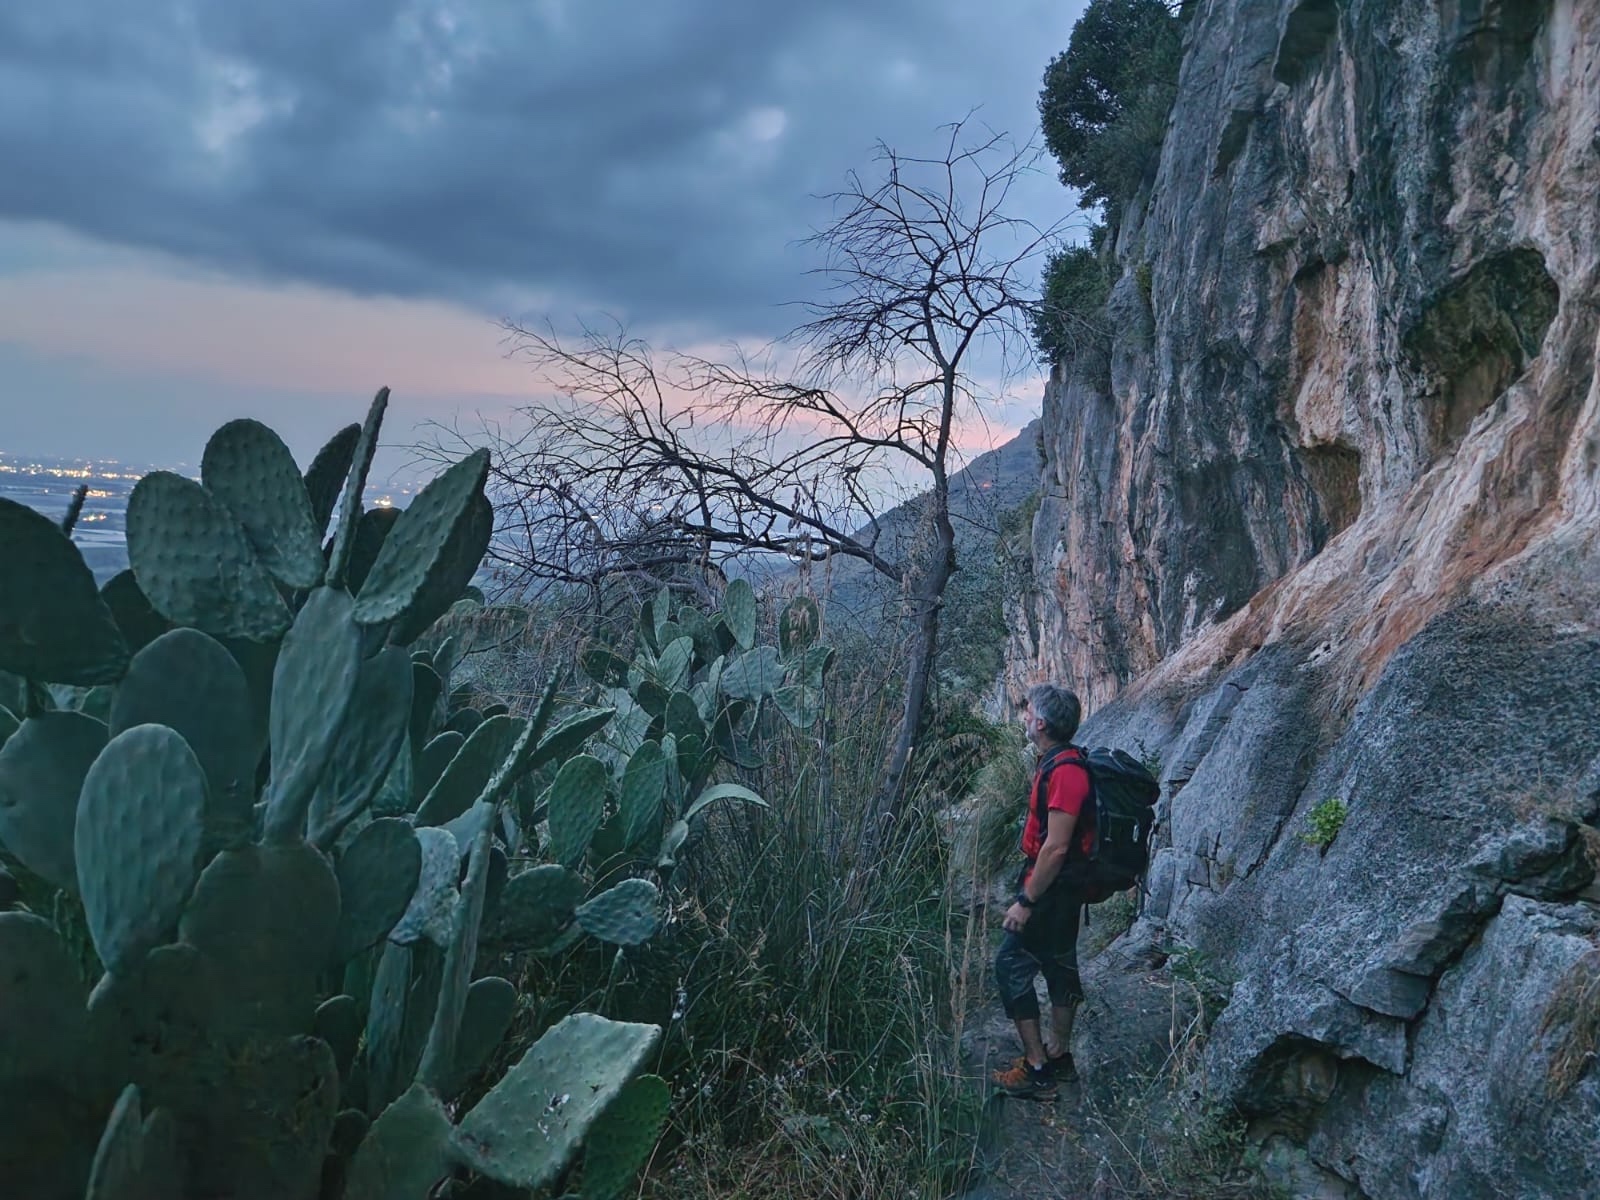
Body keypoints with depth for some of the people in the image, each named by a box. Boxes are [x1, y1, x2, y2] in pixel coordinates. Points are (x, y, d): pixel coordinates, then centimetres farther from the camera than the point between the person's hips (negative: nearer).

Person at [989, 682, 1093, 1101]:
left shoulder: (1065, 772, -25)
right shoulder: (1062, 763, 7)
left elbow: (1055, 847, -27)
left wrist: (1026, 901, -22)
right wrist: (1030, 890, 21)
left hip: (1051, 889, -10)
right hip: (1062, 888, 10)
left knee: (1011, 964, -4)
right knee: (1059, 965, 17)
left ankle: (1037, 1070, 1)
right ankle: (1059, 1055, 29)